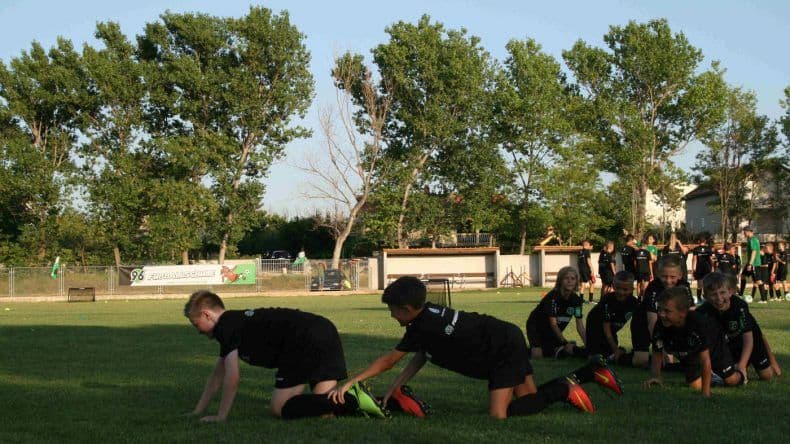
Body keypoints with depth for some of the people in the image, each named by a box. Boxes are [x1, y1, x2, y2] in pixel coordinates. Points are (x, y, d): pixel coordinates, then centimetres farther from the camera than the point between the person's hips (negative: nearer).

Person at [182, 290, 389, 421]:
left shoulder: (225, 326, 0)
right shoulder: (236, 321, 28)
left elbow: (232, 379, -5)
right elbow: (217, 376, 35)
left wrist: (221, 416, 5)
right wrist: (197, 412, 36)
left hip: (305, 341, -9)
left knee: (280, 408, -4)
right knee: (324, 410, 9)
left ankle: (351, 399, -15)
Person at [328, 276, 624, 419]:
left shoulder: (422, 327, -21)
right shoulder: (427, 314, 5)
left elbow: (388, 361, -16)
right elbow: (419, 359, 9)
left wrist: (349, 383, -12)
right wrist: (393, 389, 1)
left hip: (504, 351, -10)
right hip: (508, 338, 10)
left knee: (499, 414, -17)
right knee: (530, 398, 17)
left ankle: (564, 389, -9)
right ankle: (590, 372, 18)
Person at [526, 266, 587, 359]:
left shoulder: (576, 300, -10)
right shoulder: (552, 297, -27)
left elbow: (580, 327, -11)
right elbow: (553, 324, -29)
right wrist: (565, 343, -36)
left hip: (553, 333, 6)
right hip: (536, 327, -6)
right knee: (537, 355, -24)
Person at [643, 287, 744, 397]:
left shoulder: (698, 323, -43)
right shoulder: (660, 326, -31)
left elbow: (705, 359, -40)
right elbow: (657, 355, -17)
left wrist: (705, 393, -41)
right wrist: (656, 376, -37)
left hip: (713, 348, -3)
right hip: (690, 356, 3)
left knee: (732, 380, -6)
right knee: (695, 385, -9)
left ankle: (737, 371, 31)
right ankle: (712, 377, 25)